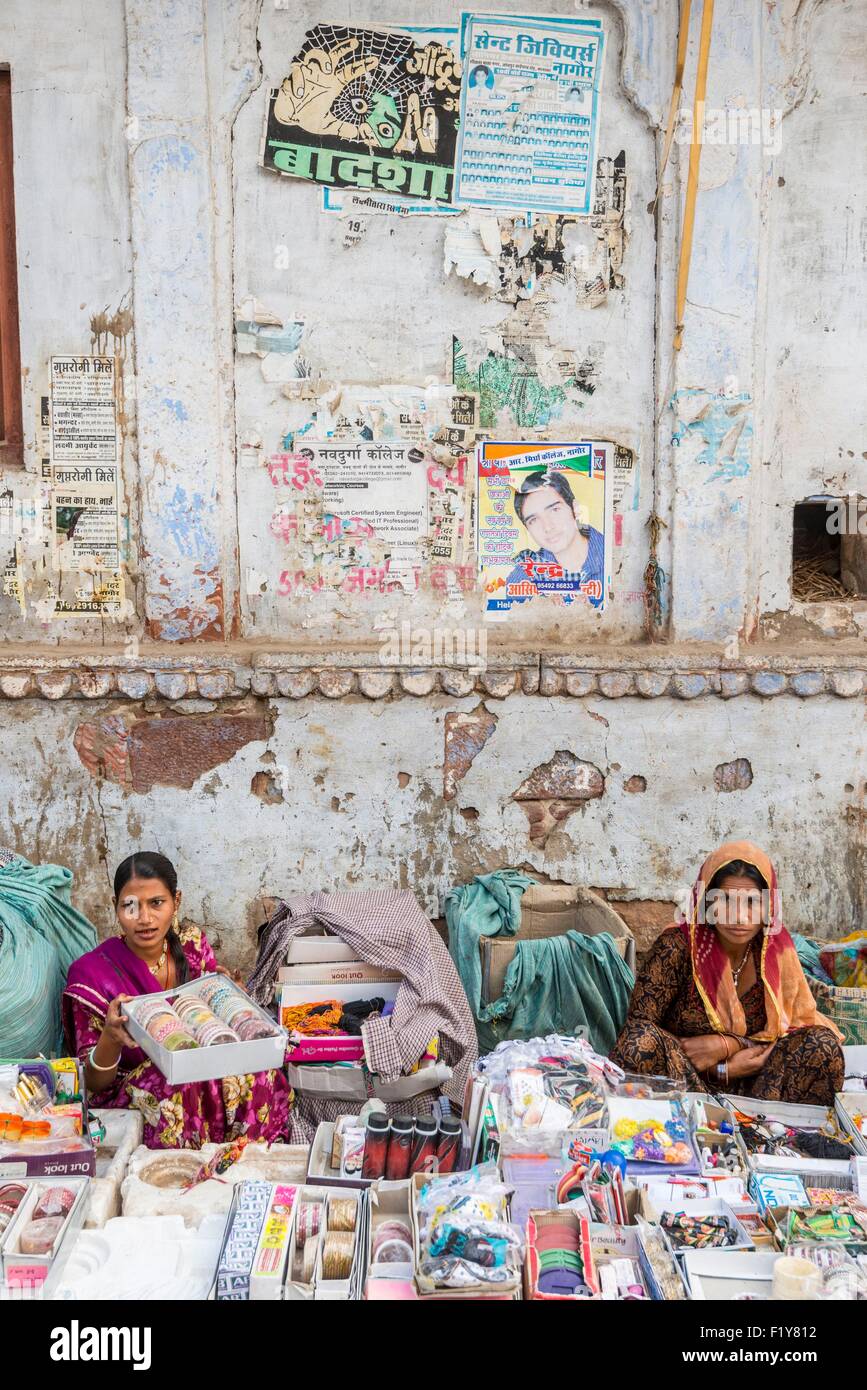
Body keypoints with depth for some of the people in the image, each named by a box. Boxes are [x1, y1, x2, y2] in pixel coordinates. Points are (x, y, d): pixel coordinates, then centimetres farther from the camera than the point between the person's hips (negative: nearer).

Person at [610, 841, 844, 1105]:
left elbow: (795, 1026, -2)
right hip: (679, 1082, -2)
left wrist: (724, 1045, -18)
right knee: (641, 1042, -32)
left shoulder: (778, 948, -4)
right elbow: (638, 1024, -16)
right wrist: (721, 1068, -20)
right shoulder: (677, 947, -15)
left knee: (823, 1045, -19)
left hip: (753, 1082, 3)